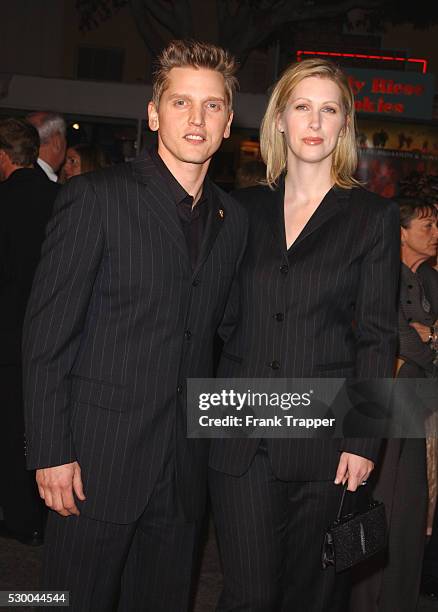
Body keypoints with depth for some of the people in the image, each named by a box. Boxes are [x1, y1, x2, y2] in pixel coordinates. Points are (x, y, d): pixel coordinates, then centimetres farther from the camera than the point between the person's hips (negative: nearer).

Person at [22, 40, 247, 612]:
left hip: (185, 468, 5)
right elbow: (47, 332, -9)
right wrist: (51, 453, -12)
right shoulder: (96, 196, -7)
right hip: (97, 457, -4)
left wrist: (209, 439, 10)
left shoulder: (233, 220, 9)